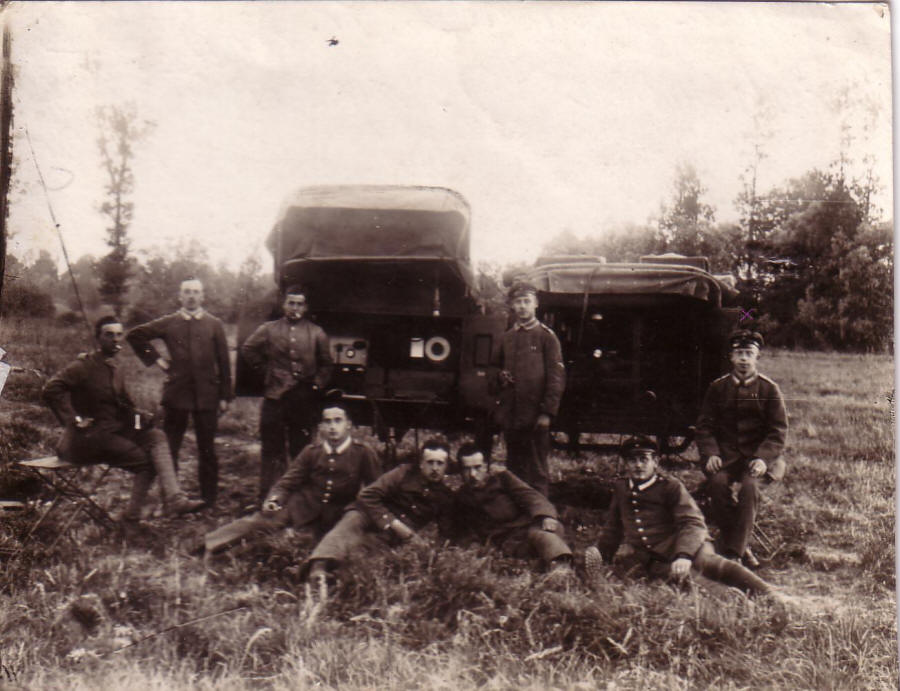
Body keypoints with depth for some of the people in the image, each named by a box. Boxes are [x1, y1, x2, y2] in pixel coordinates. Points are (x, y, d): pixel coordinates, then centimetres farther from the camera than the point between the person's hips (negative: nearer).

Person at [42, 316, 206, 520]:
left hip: (115, 430, 8)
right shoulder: (84, 366, -9)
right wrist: (73, 419, -23)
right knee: (144, 460, -20)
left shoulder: (115, 370, 16)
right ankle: (132, 512, -5)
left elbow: (124, 405, 25)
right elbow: (51, 389, -22)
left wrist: (137, 417, 4)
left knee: (156, 437, -15)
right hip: (88, 437, -8)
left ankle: (174, 499, -24)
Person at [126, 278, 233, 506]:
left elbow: (224, 363, 4)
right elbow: (135, 335, 13)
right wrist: (155, 358, 4)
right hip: (175, 393, 1)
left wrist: (225, 396, 0)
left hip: (206, 395, -1)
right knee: (168, 449, 4)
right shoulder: (168, 323, 6)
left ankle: (208, 502, 12)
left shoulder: (214, 325, 5)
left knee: (207, 451, 5)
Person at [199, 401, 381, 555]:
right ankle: (205, 544, -16)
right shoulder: (311, 452, -1)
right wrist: (273, 500, -19)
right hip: (303, 506, 0)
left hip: (338, 517, 0)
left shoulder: (364, 454, -9)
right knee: (262, 519, -16)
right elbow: (287, 483, 0)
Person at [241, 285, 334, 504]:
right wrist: (264, 369, 7)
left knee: (301, 449, 5)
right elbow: (248, 349, 13)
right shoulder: (269, 330, 6)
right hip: (275, 396, 0)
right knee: (272, 449, 3)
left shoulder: (316, 333, 7)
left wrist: (317, 384, 5)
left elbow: (326, 363, 15)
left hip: (304, 398, 0)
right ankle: (268, 498, 8)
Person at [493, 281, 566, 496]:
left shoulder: (546, 336, -1)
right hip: (510, 417, 5)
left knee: (537, 472, -1)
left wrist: (547, 412, -12)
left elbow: (556, 376, -5)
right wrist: (501, 377, 3)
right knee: (514, 470, 12)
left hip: (535, 417, -5)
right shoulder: (506, 338, 15)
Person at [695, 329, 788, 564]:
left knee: (750, 485, -31)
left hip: (757, 455, -2)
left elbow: (778, 431, 0)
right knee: (718, 482, -29)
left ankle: (734, 551, -22)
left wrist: (763, 458, -17)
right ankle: (739, 544, -12)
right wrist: (710, 454, -10)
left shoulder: (769, 389, 3)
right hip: (725, 453, 2)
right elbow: (705, 425, 8)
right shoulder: (718, 388, 9)